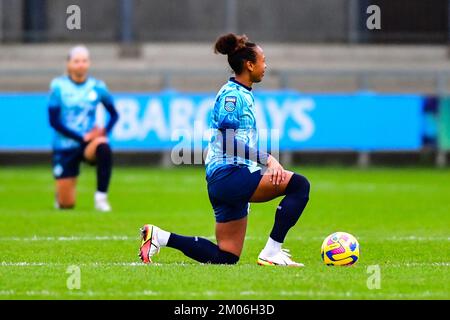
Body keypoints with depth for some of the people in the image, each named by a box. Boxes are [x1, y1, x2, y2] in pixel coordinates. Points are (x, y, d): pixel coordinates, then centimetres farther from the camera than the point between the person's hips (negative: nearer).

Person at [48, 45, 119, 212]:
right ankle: (61, 196, 37)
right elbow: (54, 121, -9)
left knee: (103, 147, -38)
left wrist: (104, 131, -10)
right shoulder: (58, 86, -6)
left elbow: (113, 114, 10)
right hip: (65, 146, -1)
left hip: (88, 143, 1)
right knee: (66, 204, -3)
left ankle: (101, 198, -26)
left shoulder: (97, 86, 0)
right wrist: (81, 137, -17)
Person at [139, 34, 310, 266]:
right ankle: (271, 253, -21)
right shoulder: (232, 95, -9)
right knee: (299, 185, -23)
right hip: (228, 174, -10)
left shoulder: (243, 94, 21)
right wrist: (267, 159, -25)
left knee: (225, 257, 11)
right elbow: (230, 141, -19)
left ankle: (160, 237, 13)